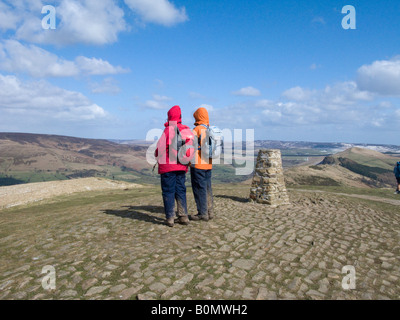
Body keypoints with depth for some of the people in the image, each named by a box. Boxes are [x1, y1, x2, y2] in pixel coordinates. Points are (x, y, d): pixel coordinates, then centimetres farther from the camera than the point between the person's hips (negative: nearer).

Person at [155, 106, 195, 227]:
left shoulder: (168, 130, -12)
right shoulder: (188, 131, 6)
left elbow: (160, 148, -9)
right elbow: (191, 150, 8)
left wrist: (158, 160, 8)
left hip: (168, 167, -5)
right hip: (182, 167, 6)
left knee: (168, 192, 3)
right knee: (181, 191, 14)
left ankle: (170, 218, 5)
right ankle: (183, 217, 16)